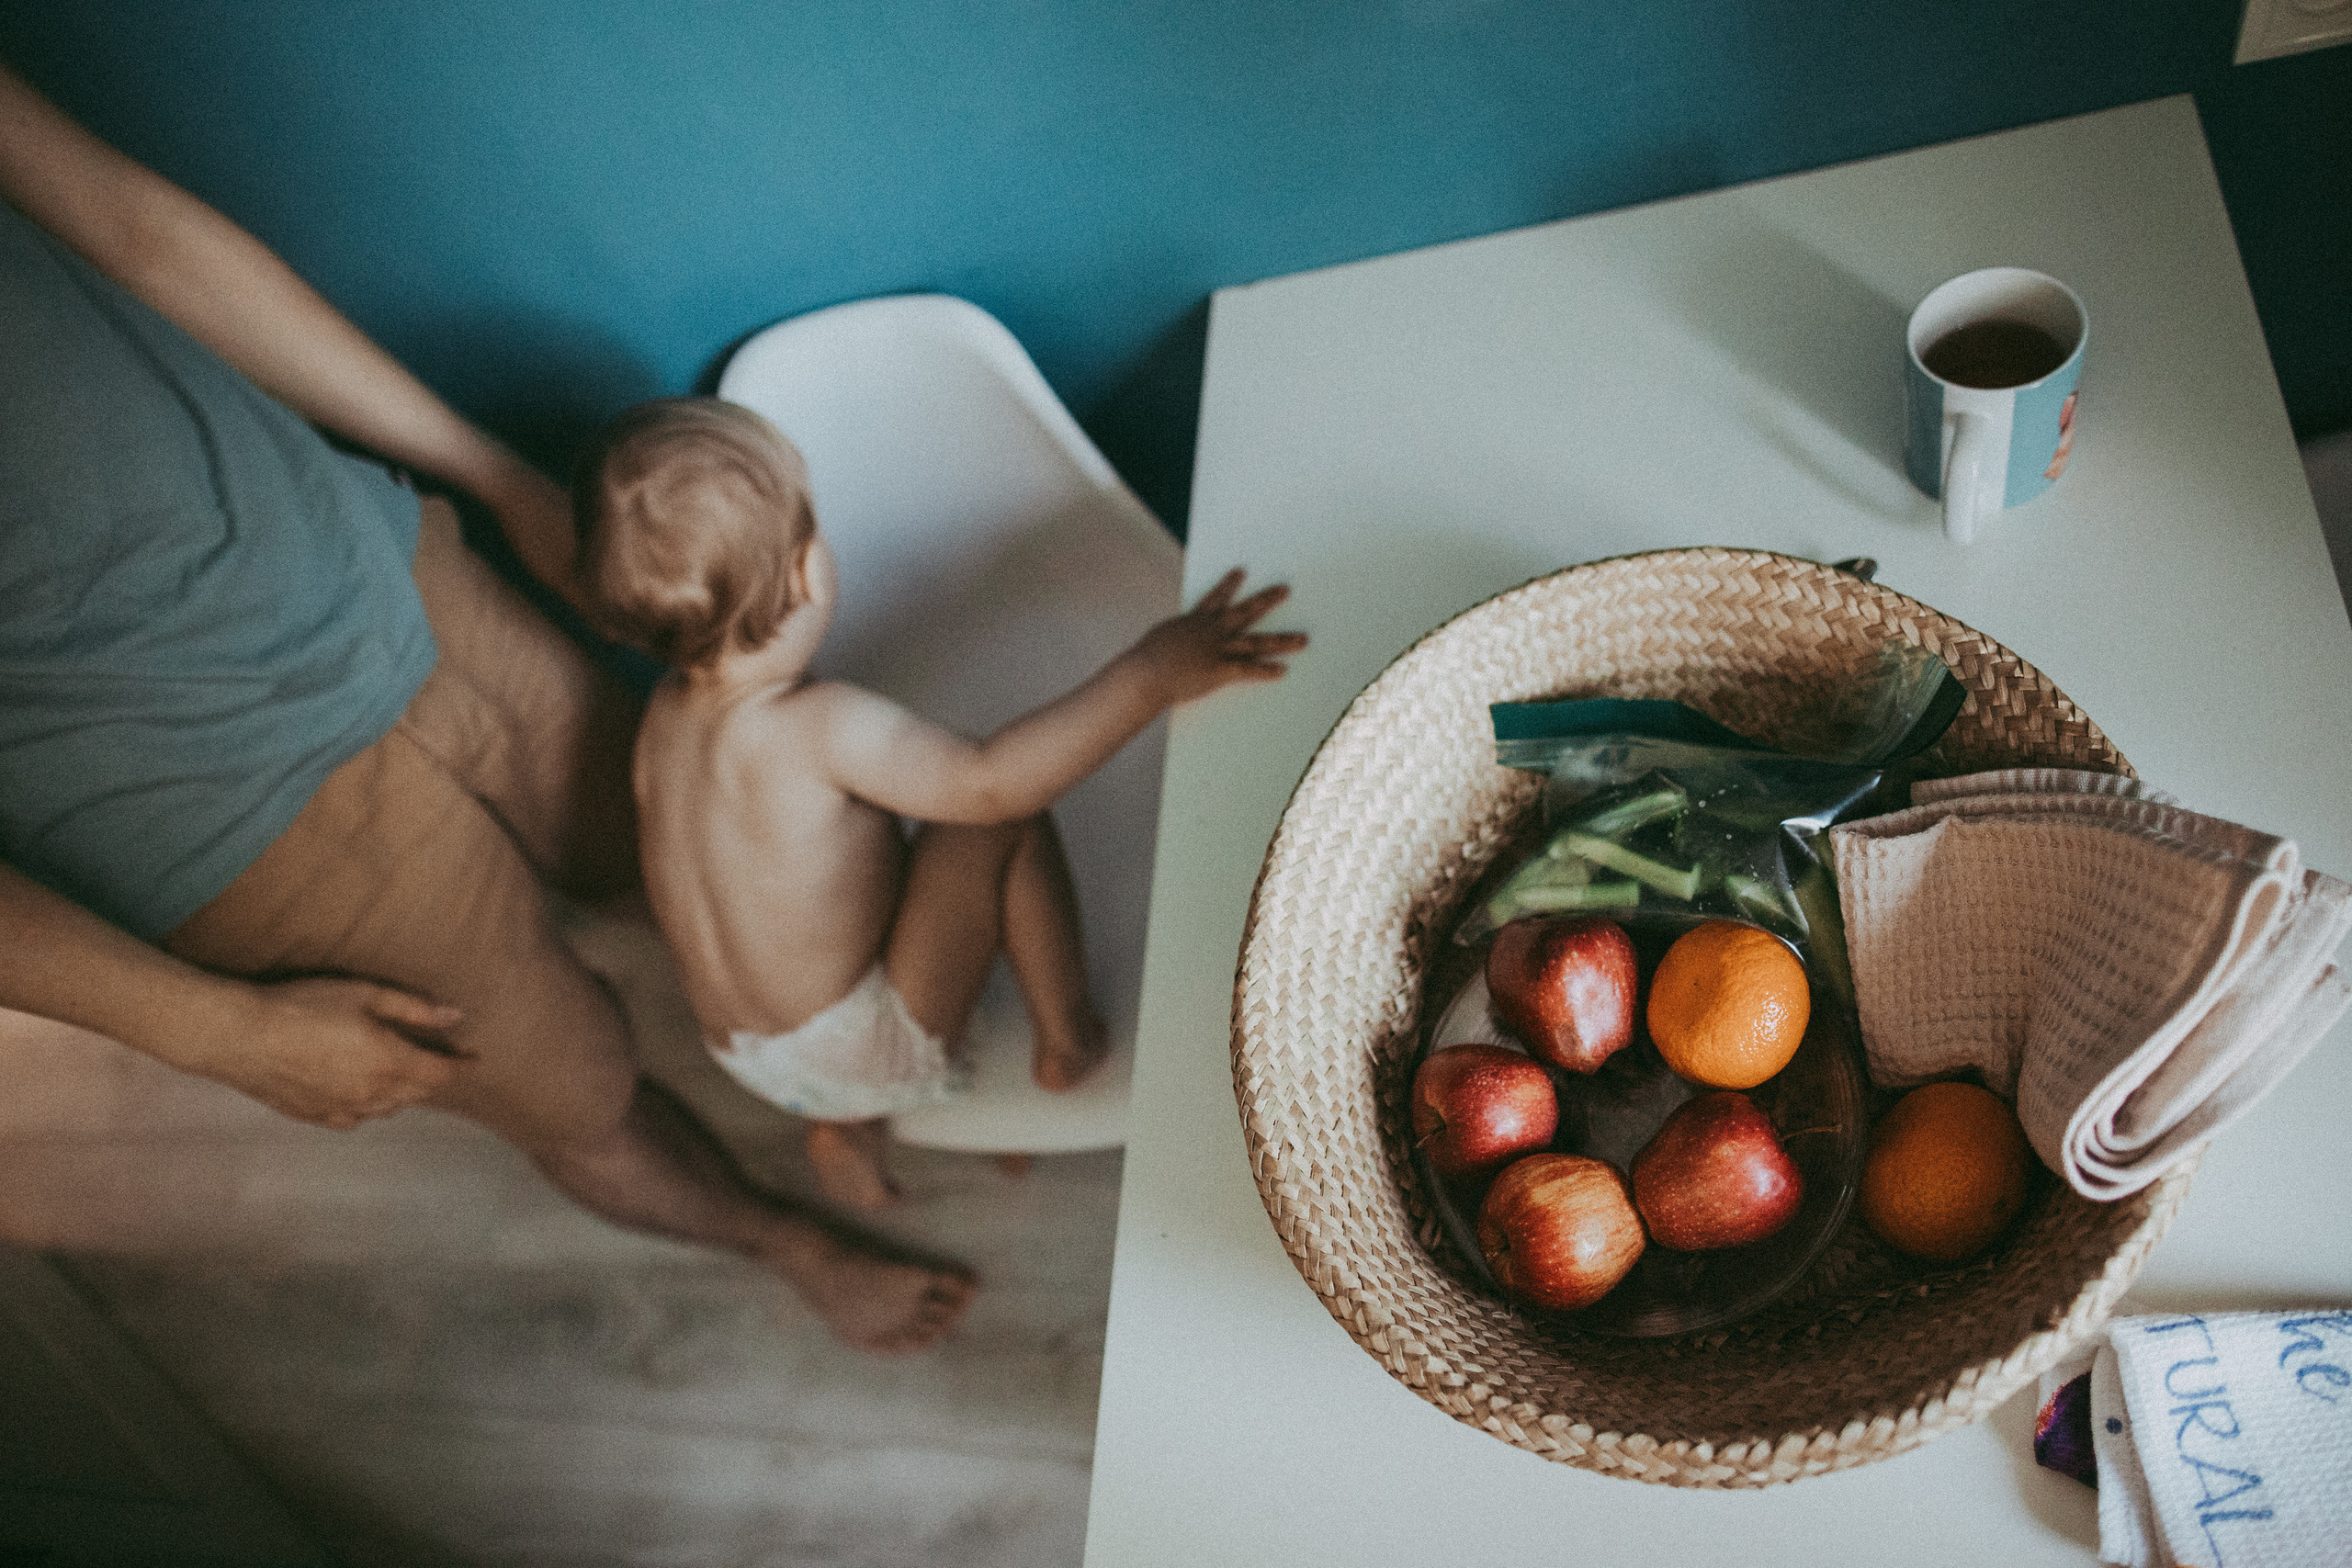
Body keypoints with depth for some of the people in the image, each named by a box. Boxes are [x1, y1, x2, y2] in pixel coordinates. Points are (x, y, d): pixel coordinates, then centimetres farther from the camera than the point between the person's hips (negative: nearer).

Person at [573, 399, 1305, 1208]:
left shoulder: (666, 712, -4)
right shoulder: (825, 727, -29)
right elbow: (989, 781, -36)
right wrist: (1149, 673, -35)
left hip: (738, 1051, 8)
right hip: (866, 1056, -7)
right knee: (1007, 822, -9)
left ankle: (841, 1125, 27)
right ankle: (1066, 1040, 6)